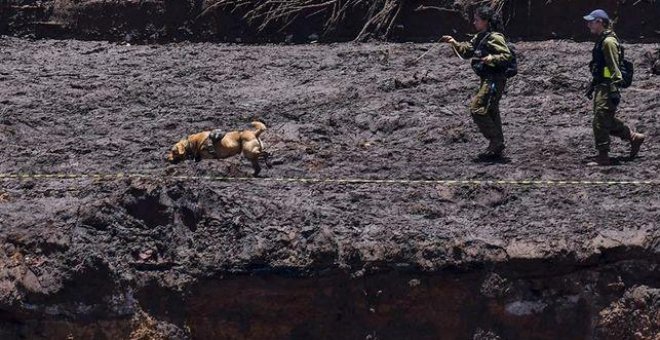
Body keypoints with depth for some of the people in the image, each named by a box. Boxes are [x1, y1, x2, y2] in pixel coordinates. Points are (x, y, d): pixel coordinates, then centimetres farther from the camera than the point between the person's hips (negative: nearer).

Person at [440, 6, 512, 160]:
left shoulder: (494, 38, -14)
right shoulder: (480, 37, 16)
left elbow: (507, 55, -20)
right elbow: (466, 51, 23)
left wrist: (491, 58, -31)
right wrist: (455, 43, 10)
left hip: (494, 80, -10)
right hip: (487, 79, 10)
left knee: (477, 109, -14)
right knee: (491, 113, 13)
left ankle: (496, 142, -9)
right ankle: (497, 148, 19)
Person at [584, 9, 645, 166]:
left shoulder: (609, 41, -15)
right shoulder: (601, 40, 16)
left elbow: (614, 68, -19)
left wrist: (614, 90, -21)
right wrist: (592, 86, 26)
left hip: (607, 88, -10)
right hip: (601, 86, 10)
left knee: (600, 122, -7)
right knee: (608, 121, 16)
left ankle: (603, 157, -2)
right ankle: (634, 137, 26)